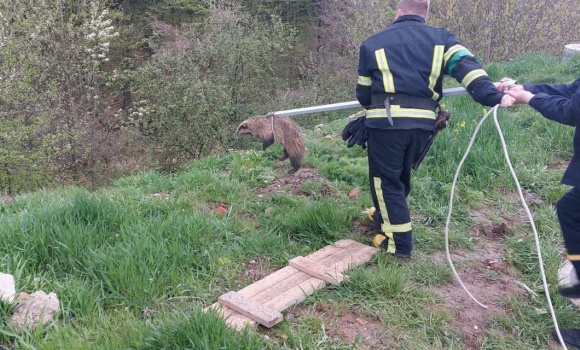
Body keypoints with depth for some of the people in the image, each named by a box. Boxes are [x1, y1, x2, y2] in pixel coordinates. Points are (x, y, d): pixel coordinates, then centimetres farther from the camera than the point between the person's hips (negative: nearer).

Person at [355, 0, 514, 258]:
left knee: (386, 179, 9)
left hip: (386, 122, -3)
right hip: (422, 124, 4)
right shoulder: (441, 38, 13)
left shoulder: (373, 44, 12)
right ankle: (385, 216, 47)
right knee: (400, 176, 24)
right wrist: (492, 96, -14)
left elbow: (363, 94, 19)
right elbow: (466, 65, -5)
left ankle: (399, 243, 12)